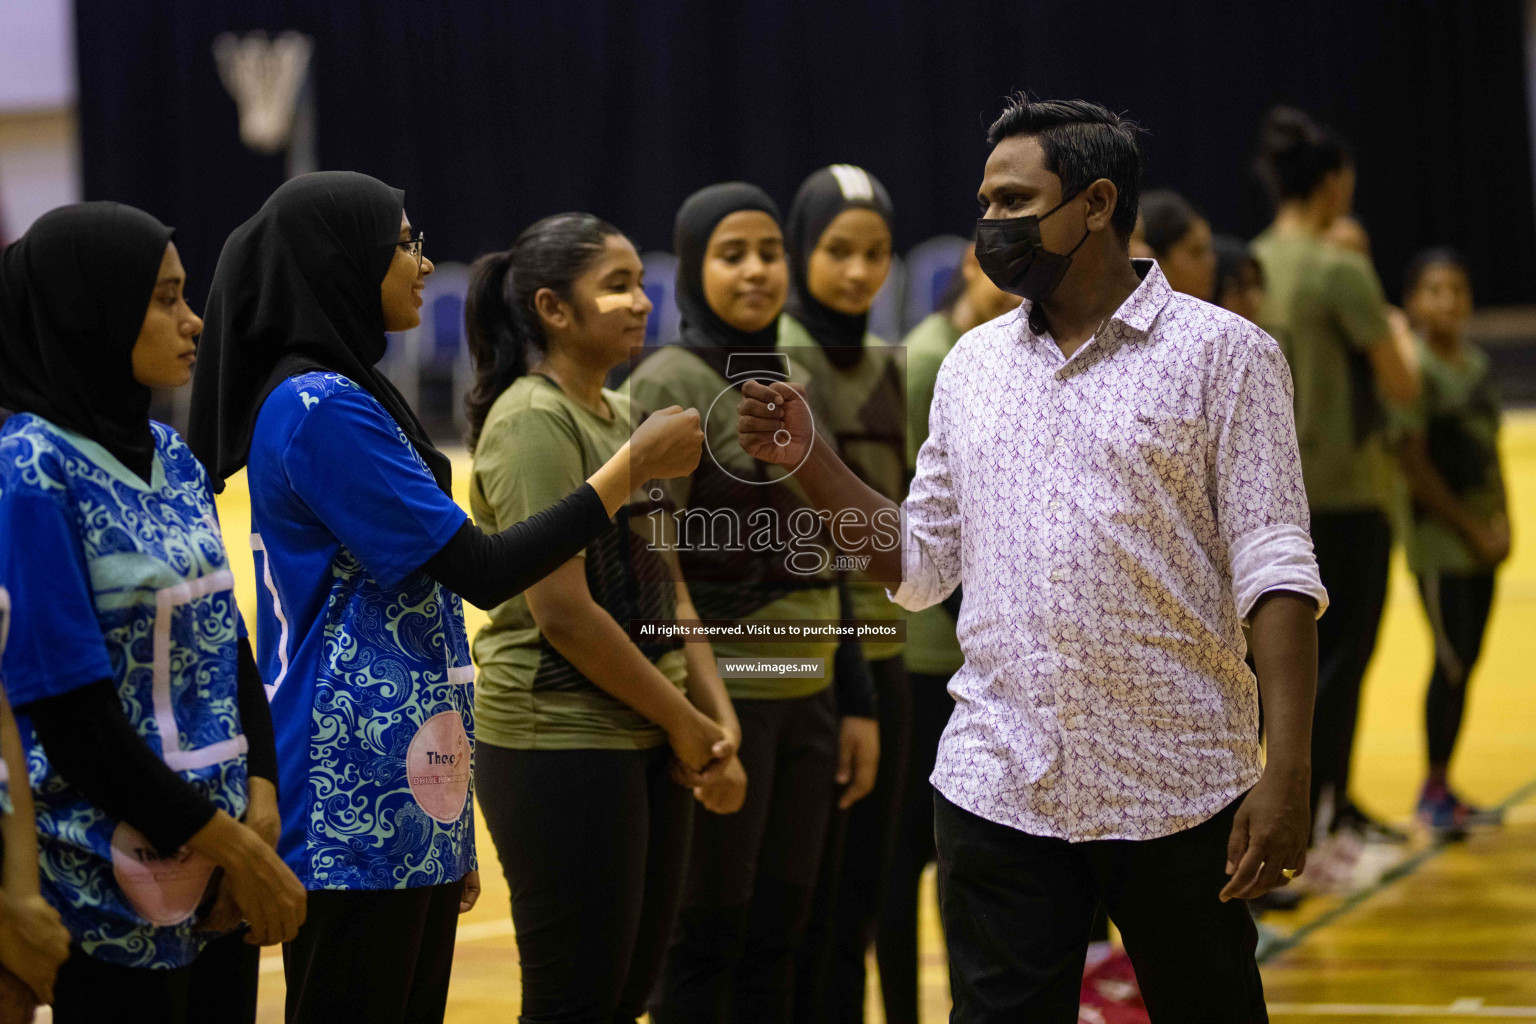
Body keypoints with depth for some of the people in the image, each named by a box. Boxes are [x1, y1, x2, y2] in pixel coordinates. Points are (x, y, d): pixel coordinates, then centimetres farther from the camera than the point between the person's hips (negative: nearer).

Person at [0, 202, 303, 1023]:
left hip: (225, 858, 7)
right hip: (112, 878, -7)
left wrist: (259, 812, -7)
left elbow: (231, 644, 9)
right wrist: (235, 848, -13)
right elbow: (73, 716, -16)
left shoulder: (171, 457, 9)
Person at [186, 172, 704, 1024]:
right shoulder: (321, 409, -14)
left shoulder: (354, 399, 17)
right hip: (358, 802, -10)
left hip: (409, 798, 10)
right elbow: (482, 571, -17)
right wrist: (632, 469, -9)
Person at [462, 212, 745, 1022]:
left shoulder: (619, 416, 14)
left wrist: (717, 719, 2)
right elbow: (562, 610, -19)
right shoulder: (531, 421, -14)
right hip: (558, 740, -9)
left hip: (649, 744, 9)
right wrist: (683, 720, -11)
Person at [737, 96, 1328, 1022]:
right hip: (997, 788, 4)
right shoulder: (972, 365, 12)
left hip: (1176, 794, -4)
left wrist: (1288, 773, -17)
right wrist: (809, 460, 3)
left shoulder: (1222, 353, -3)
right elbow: (922, 566, 16)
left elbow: (1274, 572, -9)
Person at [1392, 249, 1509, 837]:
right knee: (1453, 662, -8)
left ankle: (1444, 790, 17)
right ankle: (1434, 791, 5)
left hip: (1480, 537, 7)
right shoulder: (1414, 368, -12)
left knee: (1466, 662, 9)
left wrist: (1500, 520, 3)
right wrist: (1470, 528, -12)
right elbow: (1413, 462, -15)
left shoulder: (1476, 364, 11)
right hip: (1437, 536, -7)